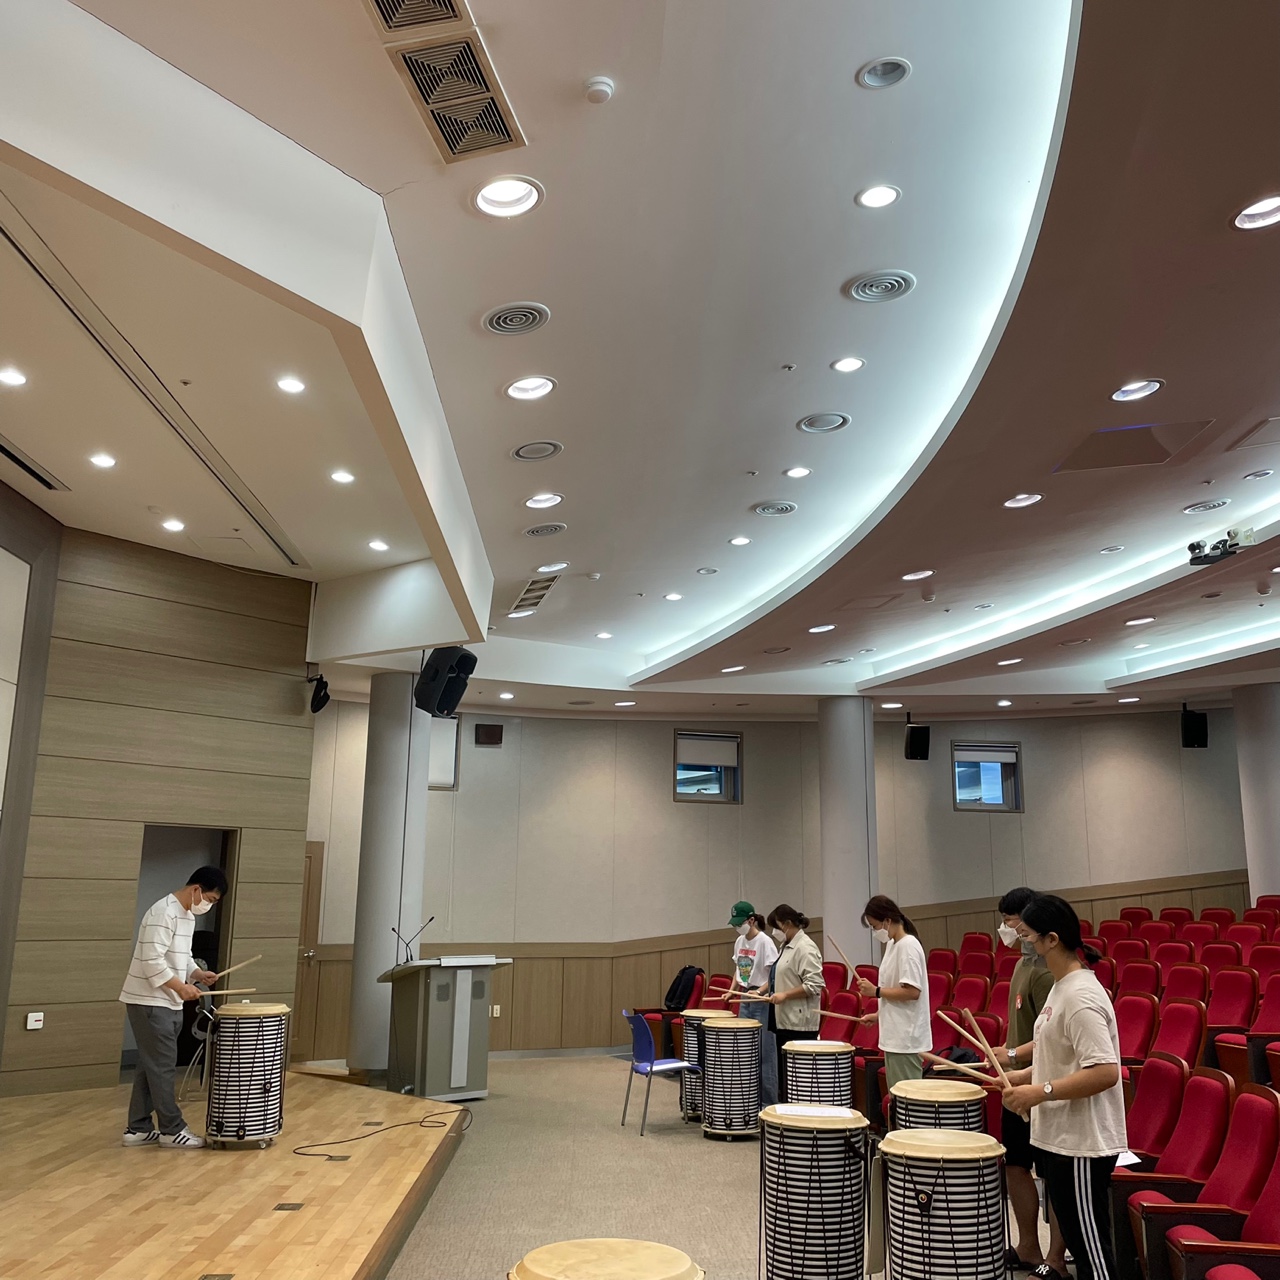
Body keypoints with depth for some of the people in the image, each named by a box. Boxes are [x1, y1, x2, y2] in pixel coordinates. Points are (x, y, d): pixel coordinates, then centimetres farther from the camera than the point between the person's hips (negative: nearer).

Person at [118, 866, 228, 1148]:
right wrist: (181, 987, -22)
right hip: (150, 1003, -10)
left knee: (150, 1067, 13)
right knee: (162, 1067, -2)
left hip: (168, 1004, 10)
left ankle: (138, 1129, 20)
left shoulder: (188, 915, 13)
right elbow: (152, 961, -24)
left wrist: (198, 973, 5)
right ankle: (172, 1130, 5)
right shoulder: (163, 913, -19)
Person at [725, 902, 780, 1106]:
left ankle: (768, 1102, 5)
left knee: (764, 1052, -3)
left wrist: (759, 991, -28)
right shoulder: (739, 941, 8)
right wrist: (732, 989, 5)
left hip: (763, 1002, -8)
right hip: (745, 1000, 8)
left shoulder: (765, 942, -15)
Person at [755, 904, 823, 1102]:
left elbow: (814, 985, -22)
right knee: (783, 1074, 15)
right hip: (785, 1020, 10)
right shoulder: (786, 946, 15)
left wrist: (785, 995, -22)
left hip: (800, 1024, -10)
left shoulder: (805, 948, -15)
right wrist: (768, 992, 12)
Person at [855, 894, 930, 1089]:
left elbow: (912, 991, -23)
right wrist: (879, 1015, 13)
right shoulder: (893, 944, 12)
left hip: (906, 1038, -10)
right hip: (895, 1036, 10)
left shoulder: (908, 946, -16)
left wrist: (876, 991, -17)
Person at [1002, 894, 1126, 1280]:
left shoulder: (1080, 997, -23)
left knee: (1091, 1249, 1)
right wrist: (1025, 1075, 11)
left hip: (1081, 1145, -10)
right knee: (1078, 1243, 20)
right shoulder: (1062, 987, 8)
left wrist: (1040, 1092, -25)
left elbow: (1105, 1072, -29)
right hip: (1060, 1138, 10)